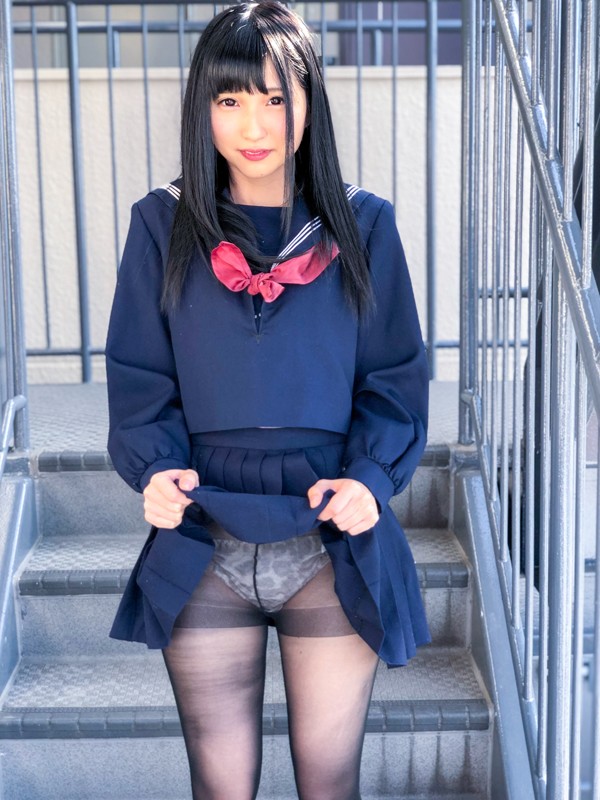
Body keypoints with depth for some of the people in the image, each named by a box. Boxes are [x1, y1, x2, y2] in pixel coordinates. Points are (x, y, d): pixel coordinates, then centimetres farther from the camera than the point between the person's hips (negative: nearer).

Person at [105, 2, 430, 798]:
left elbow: (395, 378, 2)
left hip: (334, 548, 0)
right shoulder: (163, 224, 3)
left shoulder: (362, 225, 2)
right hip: (203, 554, 1)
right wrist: (156, 466, -16)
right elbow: (139, 377, 2)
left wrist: (371, 478, -15)